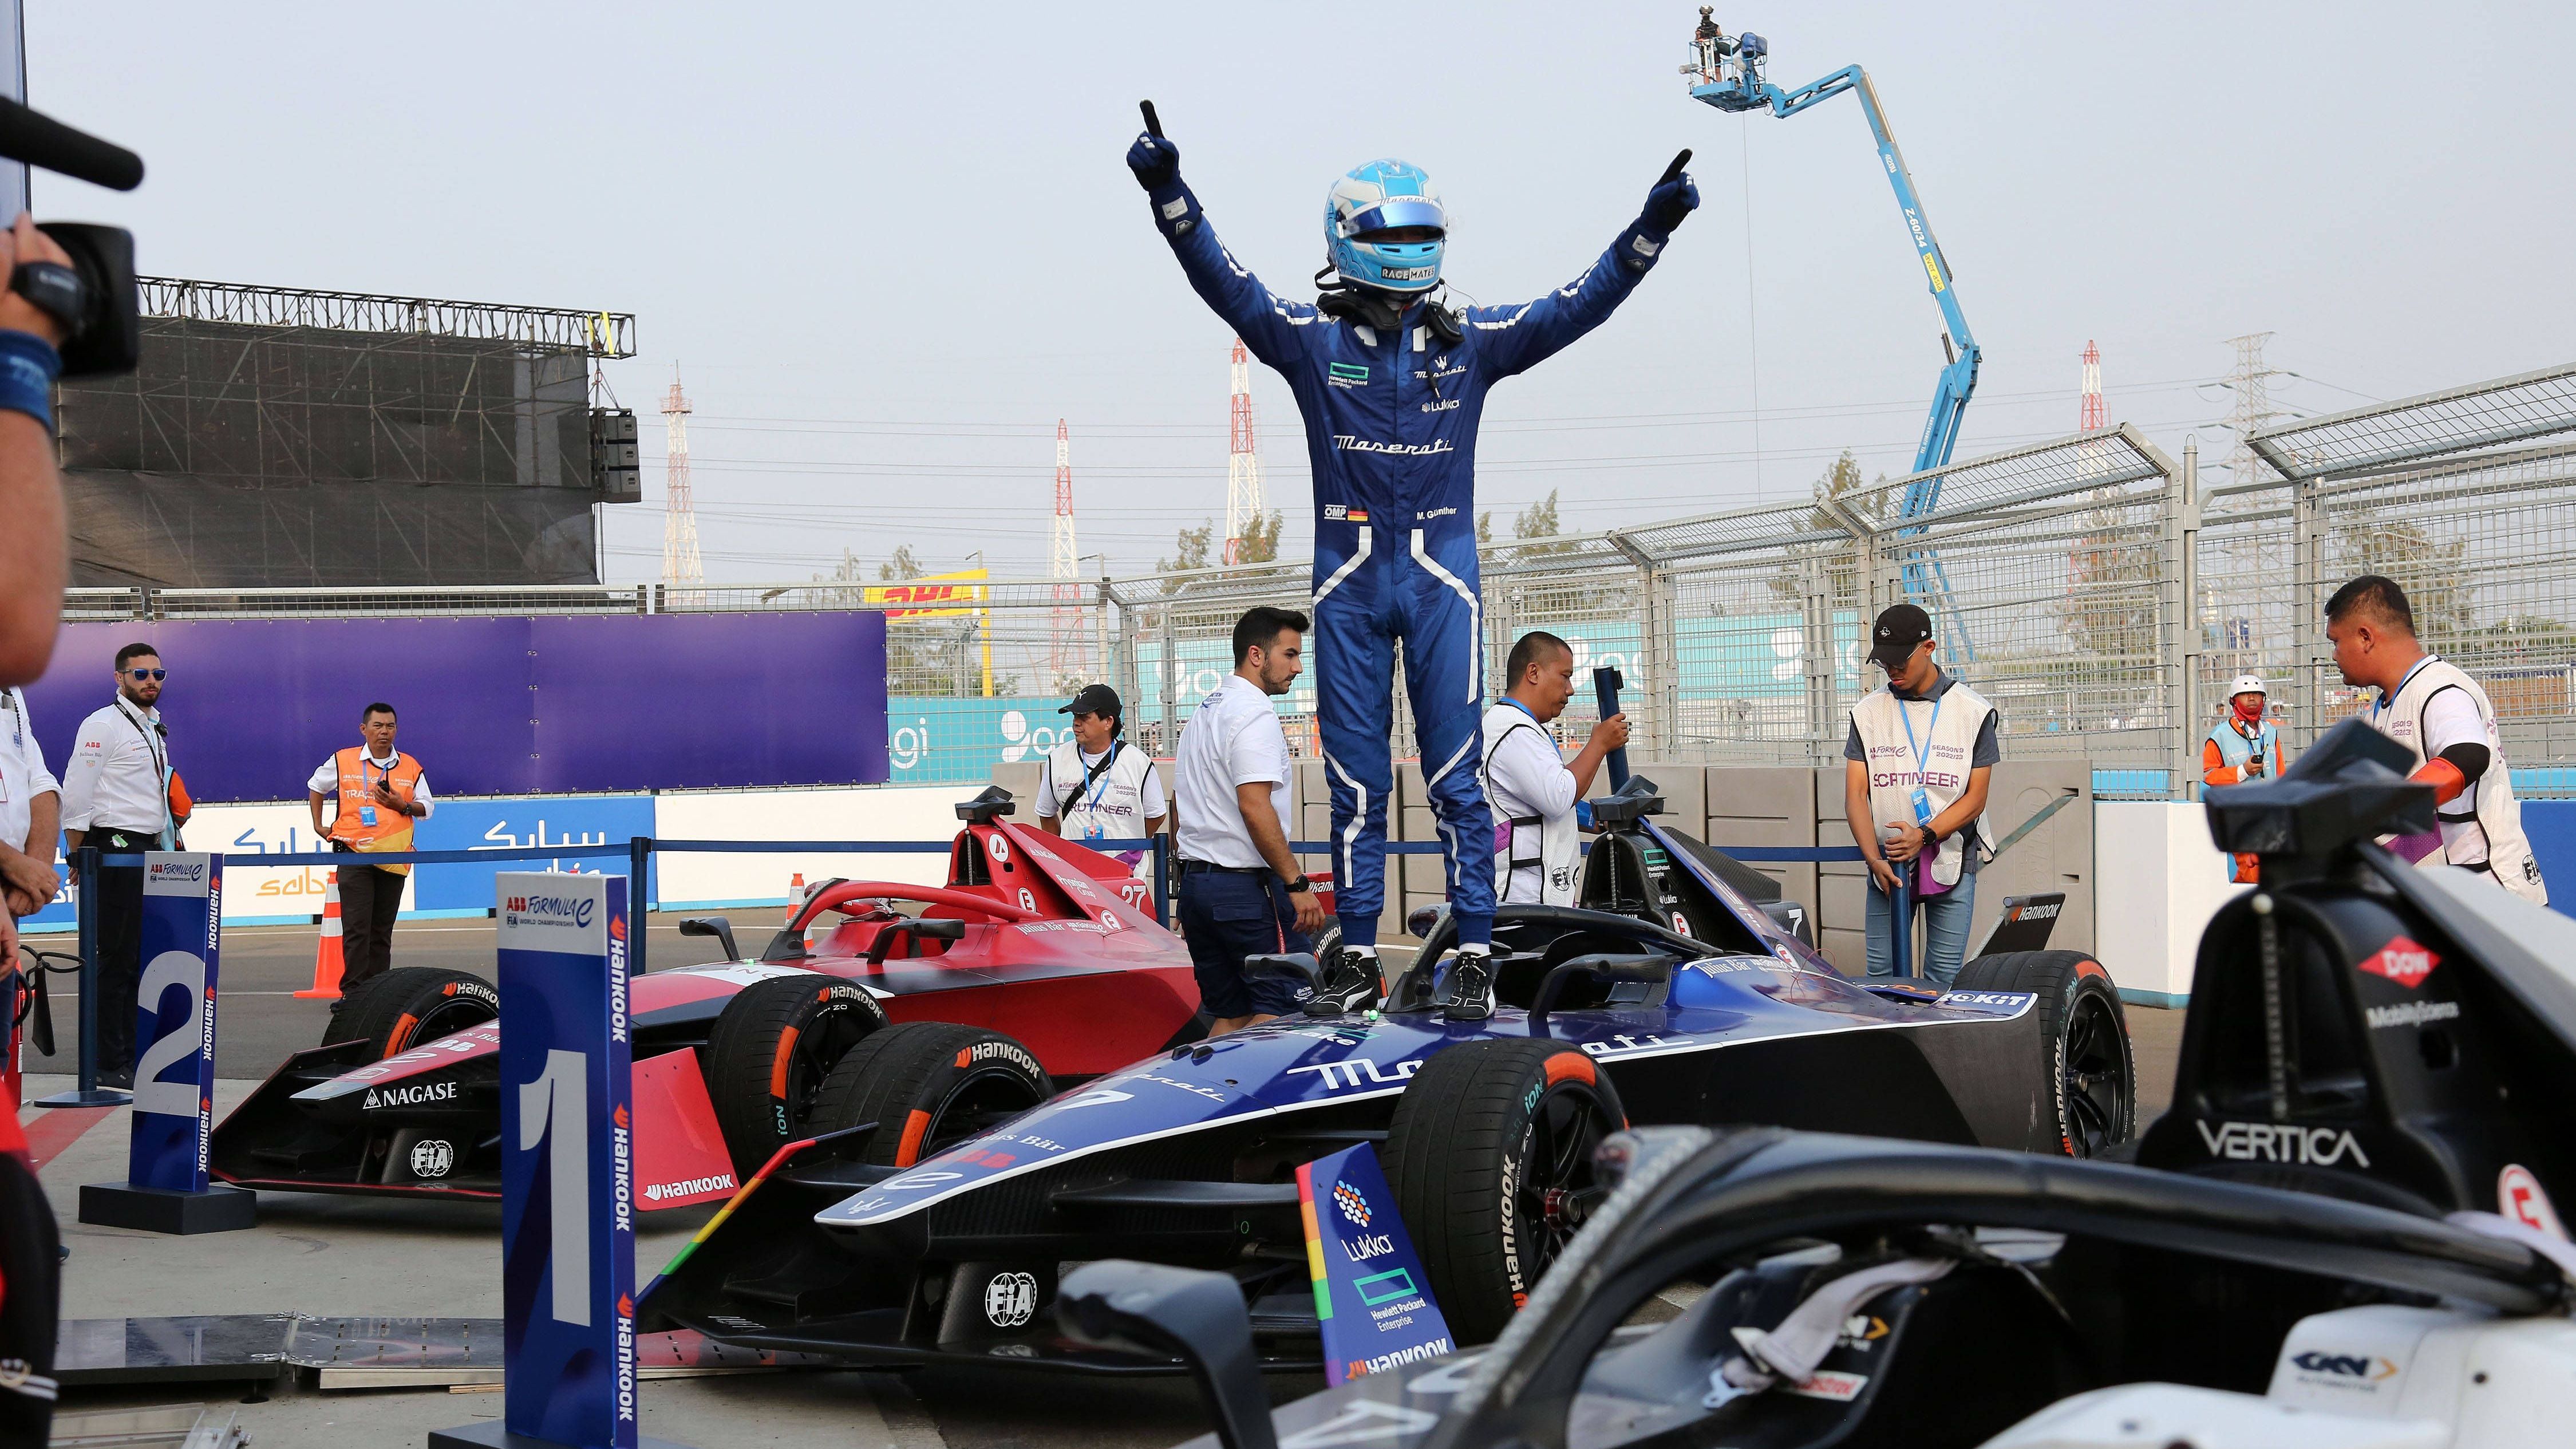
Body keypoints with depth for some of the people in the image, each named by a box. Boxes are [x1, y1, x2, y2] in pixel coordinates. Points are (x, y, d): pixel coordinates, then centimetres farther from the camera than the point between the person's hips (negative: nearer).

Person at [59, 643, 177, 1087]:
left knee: (142, 959, 11)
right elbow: (76, 798, -13)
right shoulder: (103, 725, -9)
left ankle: (133, 1055, 18)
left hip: (150, 851, 9)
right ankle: (110, 1066, -2)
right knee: (116, 960, -6)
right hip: (116, 849, -9)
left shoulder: (155, 728, 18)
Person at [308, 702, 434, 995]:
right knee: (356, 928, -8)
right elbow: (315, 787, 20)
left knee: (382, 931, 8)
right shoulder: (342, 761, 3)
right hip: (354, 854, -2)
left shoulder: (410, 767, 6)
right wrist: (318, 825, 15)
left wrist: (402, 806, -9)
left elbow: (427, 806, 10)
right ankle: (352, 991, -7)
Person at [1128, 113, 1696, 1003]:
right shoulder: (1310, 339, 2)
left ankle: (1476, 944, 3)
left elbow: (1579, 305, 3)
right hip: (1348, 582, 0)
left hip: (1442, 579, 0)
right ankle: (1358, 950, 13)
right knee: (1357, 779, 6)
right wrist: (1169, 195, -21)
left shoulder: (1469, 341, 6)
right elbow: (1224, 283, -8)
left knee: (1454, 776, -1)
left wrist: (1651, 230, -8)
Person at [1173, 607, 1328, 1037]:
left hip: (1196, 883, 9)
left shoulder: (1202, 712, 19)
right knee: (1279, 1012, -7)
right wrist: (1297, 884, -19)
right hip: (1247, 887, -9)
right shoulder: (1254, 715, -12)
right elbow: (1255, 808, -21)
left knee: (1228, 1016, 10)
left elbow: (1181, 807, 23)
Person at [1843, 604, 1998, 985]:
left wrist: (1924, 835, -17)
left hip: (1953, 863, -1)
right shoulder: (1868, 712, 6)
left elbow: (1976, 797, -1)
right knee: (1881, 973, -1)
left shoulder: (1973, 711, 2)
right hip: (1888, 862, 2)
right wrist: (1875, 859, -15)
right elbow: (1855, 795, 0)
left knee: (1944, 977, -2)